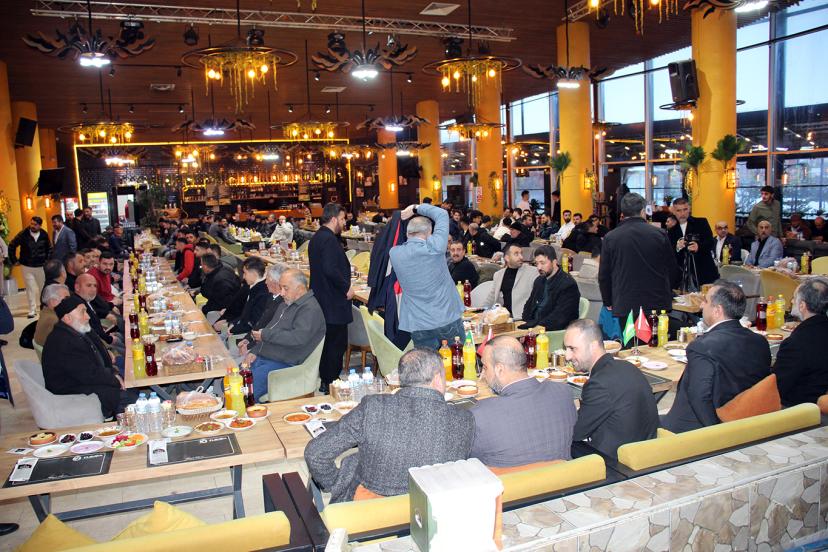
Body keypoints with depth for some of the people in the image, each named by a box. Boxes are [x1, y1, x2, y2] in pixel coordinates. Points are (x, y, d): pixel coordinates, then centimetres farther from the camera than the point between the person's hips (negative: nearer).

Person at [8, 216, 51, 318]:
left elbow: (49, 248, 8)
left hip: (41, 266, 2)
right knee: (30, 288, 1)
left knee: (43, 287, 14)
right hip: (27, 267, -1)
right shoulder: (23, 234, -11)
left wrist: (47, 260, 3)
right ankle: (32, 310, 7)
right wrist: (14, 260, -2)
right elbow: (12, 245, -2)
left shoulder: (44, 235, -6)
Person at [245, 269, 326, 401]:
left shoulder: (310, 309, -12)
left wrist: (265, 335, -18)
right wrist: (254, 351, 9)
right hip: (262, 358, 10)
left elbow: (299, 338, -25)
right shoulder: (285, 305, 20)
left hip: (285, 364, -10)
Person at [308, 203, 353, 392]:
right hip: (334, 301, -10)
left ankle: (324, 380, 28)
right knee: (337, 343, -1)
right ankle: (330, 383, 6)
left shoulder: (316, 238, 13)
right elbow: (331, 269, -28)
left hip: (321, 298, 11)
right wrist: (346, 287, -18)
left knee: (327, 341, 18)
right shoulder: (330, 240, -19)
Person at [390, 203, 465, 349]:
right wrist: (416, 208, 6)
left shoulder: (394, 253, -5)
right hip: (447, 319, -2)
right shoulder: (434, 248, -14)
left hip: (418, 326, 3)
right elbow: (442, 214, -1)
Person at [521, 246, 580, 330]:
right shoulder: (539, 281, 14)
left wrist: (534, 324, -19)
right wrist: (526, 323, -1)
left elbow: (559, 318, -16)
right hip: (533, 327, 7)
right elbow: (529, 305, 19)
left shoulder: (568, 284, -10)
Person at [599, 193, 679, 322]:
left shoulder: (610, 238, -4)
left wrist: (608, 302, 15)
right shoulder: (660, 235, -2)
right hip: (658, 305, 1)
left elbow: (603, 276, 2)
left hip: (624, 307, -1)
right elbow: (673, 271, 6)